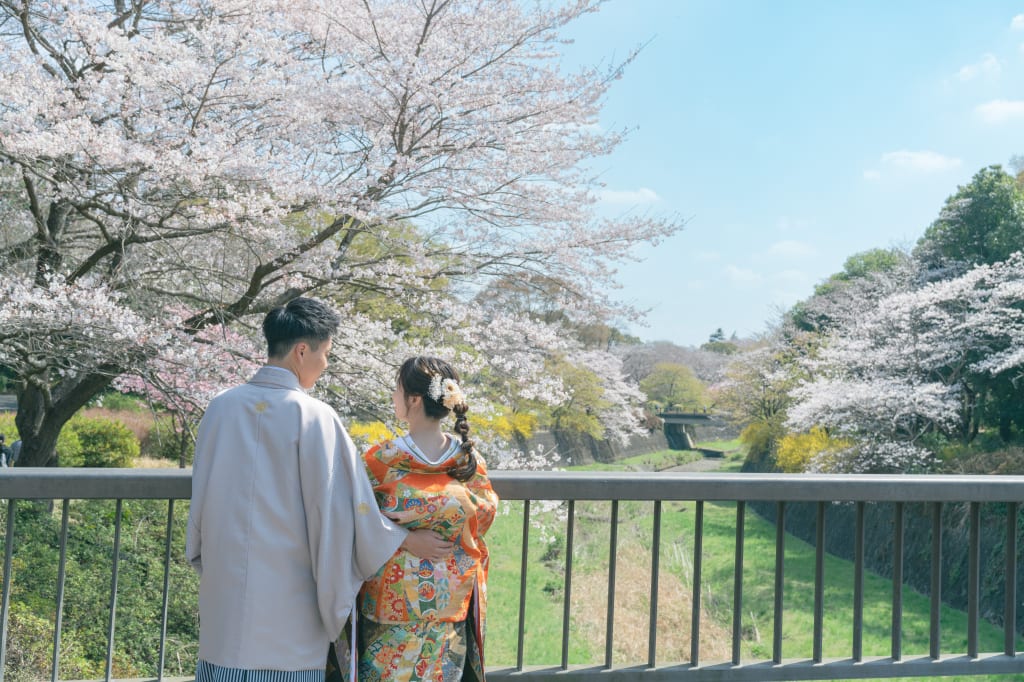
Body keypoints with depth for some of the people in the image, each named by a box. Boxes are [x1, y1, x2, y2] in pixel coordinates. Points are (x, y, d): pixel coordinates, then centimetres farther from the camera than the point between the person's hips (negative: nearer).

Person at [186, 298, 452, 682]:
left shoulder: (221, 408, 2)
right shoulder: (313, 416, -14)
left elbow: (201, 499, 12)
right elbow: (345, 504, -10)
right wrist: (408, 540, 3)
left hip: (224, 584, 5)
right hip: (287, 599, -5)